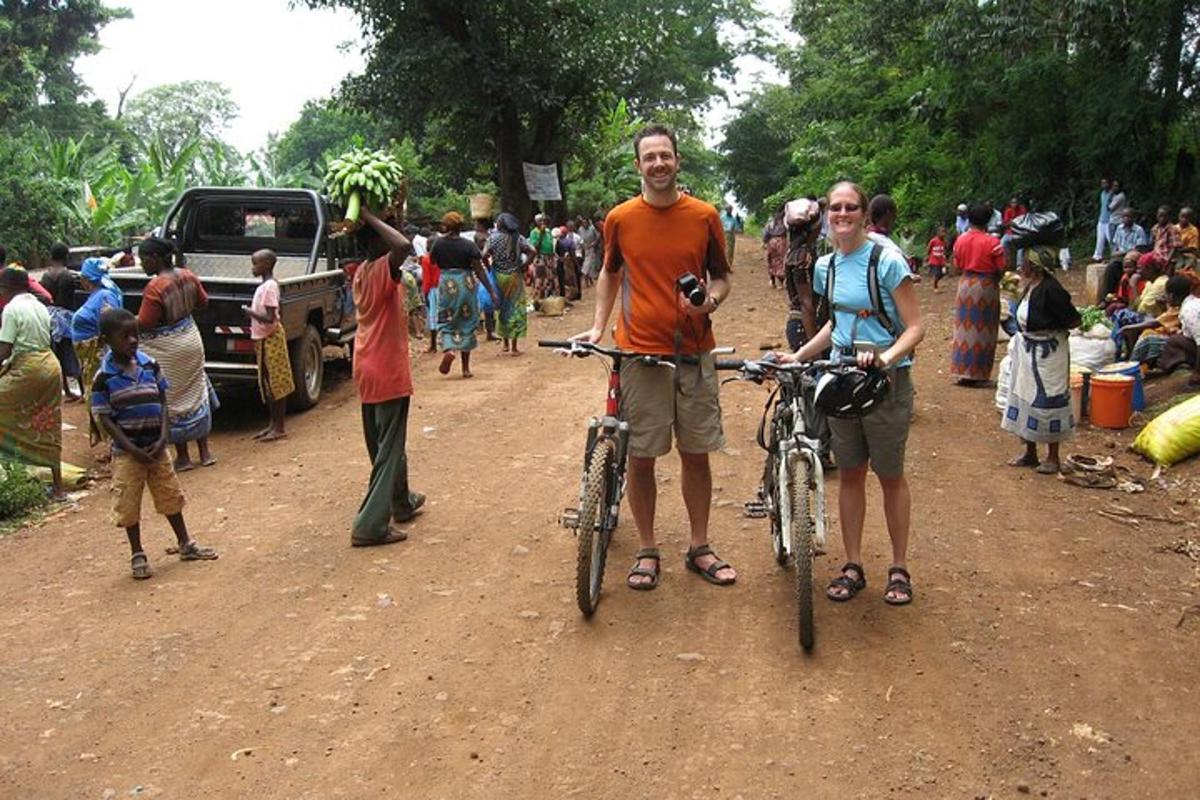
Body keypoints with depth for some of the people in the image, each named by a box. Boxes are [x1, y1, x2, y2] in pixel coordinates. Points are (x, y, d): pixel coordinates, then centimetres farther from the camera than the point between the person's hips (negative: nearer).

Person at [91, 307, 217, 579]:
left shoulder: (150, 365, -1)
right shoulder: (104, 377, -12)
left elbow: (162, 402, 3)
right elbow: (105, 418, -11)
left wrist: (163, 438, -9)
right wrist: (133, 450, -16)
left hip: (156, 447, 4)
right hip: (127, 451, -4)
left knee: (170, 496, 14)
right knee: (129, 505, 5)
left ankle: (185, 544, 29)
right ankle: (137, 556, 20)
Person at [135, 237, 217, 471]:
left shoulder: (155, 287, -25)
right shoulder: (188, 276, -3)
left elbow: (143, 324, -23)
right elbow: (203, 301, 12)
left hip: (167, 350, -7)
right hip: (191, 340, 7)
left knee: (172, 401, 6)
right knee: (195, 394, 17)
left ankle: (182, 457, 14)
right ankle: (205, 452, 23)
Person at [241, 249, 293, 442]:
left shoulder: (269, 287, -17)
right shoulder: (264, 286, 12)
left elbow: (270, 318, -24)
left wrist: (249, 311, -15)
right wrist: (250, 312, 6)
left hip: (271, 339, -10)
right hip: (262, 339, 10)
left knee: (276, 383, -3)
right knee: (268, 384, 14)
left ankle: (279, 428, 2)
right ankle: (273, 424, 22)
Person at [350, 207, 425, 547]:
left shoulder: (361, 272, 7)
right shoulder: (383, 270, -19)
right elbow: (404, 246, -40)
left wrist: (364, 221, 15)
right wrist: (369, 216, -28)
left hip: (368, 370, 9)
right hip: (388, 372, -9)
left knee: (383, 444, 22)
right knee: (389, 449, -3)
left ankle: (402, 502, 40)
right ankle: (370, 525, -4)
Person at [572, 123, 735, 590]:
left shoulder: (704, 216, 1)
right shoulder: (620, 219, 1)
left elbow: (721, 276, 11)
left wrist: (712, 299, -11)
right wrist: (598, 326, 6)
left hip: (694, 355, 1)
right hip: (640, 355, 0)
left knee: (696, 454, 8)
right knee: (641, 458, 5)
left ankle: (699, 548, 24)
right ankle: (647, 551, 21)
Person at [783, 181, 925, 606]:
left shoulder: (887, 261, -13)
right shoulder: (827, 266, 6)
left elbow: (915, 327, -14)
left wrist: (887, 357, -31)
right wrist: (798, 356, 11)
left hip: (885, 379, -5)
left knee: (890, 475, 6)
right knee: (849, 474, 10)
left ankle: (899, 567, 21)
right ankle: (853, 566, 21)